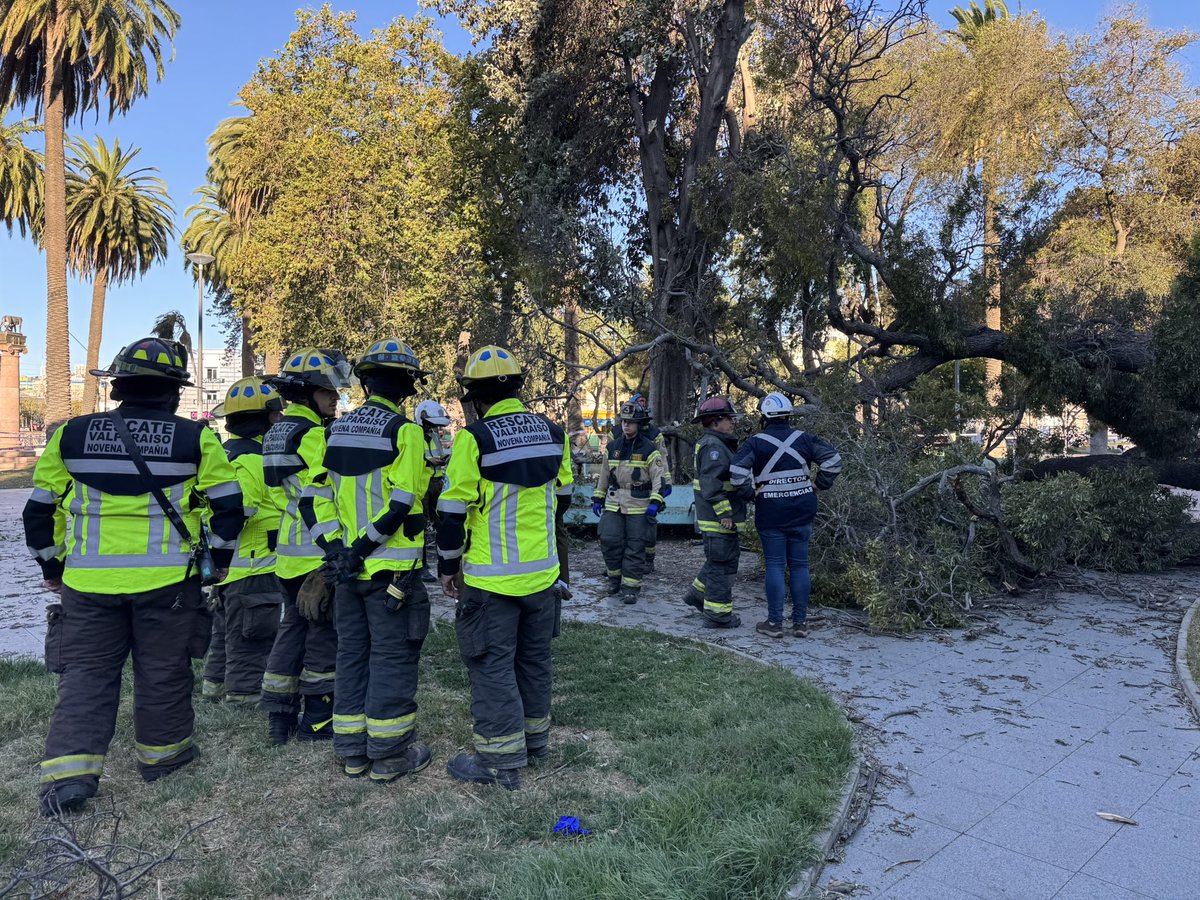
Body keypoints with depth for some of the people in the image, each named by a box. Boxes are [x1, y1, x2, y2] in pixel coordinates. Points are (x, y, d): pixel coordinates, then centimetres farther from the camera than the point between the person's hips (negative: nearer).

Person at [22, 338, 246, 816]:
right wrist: (218, 557, 14)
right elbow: (228, 506, -1)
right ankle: (162, 754, 28)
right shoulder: (195, 439, -4)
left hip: (88, 580, 2)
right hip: (167, 580, -1)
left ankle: (69, 771, 6)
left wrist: (51, 565, 22)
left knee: (86, 673, 13)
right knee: (163, 671, 13)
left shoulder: (71, 436, 3)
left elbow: (41, 508, 9)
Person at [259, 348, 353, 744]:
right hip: (318, 553, -9)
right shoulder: (314, 435, -15)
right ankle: (317, 719, 12)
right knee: (325, 632, 3)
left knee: (292, 626, 16)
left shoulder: (275, 434, 13)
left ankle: (279, 715, 22)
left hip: (287, 552, 9)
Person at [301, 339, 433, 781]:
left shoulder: (339, 429, 8)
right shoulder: (404, 431, -12)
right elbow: (401, 504, -20)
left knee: (352, 654, 15)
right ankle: (389, 754, 13)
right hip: (392, 569, -6)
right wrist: (364, 548, -13)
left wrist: (336, 546, -1)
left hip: (349, 567, 6)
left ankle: (352, 752, 24)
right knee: (392, 658, 4)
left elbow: (315, 495, 5)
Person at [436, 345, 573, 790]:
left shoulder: (474, 438, -15)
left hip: (491, 577, -6)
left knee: (492, 665, 4)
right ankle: (535, 738, 32)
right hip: (543, 571, 6)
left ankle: (501, 758, 10)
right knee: (533, 657, 19)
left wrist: (448, 564, 0)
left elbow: (454, 508, -12)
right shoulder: (552, 432, 3)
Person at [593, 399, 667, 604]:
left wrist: (655, 502, -14)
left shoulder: (649, 449, -3)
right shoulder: (613, 447, 10)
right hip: (613, 504, 3)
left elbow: (659, 478, -4)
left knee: (635, 548, 0)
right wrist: (598, 498, 16)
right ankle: (614, 577, 16)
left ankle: (631, 587, 9)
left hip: (639, 507, -3)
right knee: (609, 540, -6)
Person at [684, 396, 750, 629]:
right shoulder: (713, 446, -17)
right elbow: (711, 483, -25)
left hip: (716, 519, 11)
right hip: (718, 518, -11)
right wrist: (724, 513, -24)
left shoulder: (718, 444, 19)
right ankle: (717, 613, 5)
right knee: (722, 563, -3)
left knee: (720, 560, 22)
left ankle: (698, 594, 34)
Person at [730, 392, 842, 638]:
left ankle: (774, 622, 6)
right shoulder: (804, 439, 2)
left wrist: (751, 491, -3)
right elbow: (834, 460, 1)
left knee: (775, 566, 3)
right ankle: (800, 622, 13)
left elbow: (737, 472, -18)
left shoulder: (756, 443, -8)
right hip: (802, 513, 3)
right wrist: (818, 485, 8)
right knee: (799, 565, 9)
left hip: (770, 514, -3)